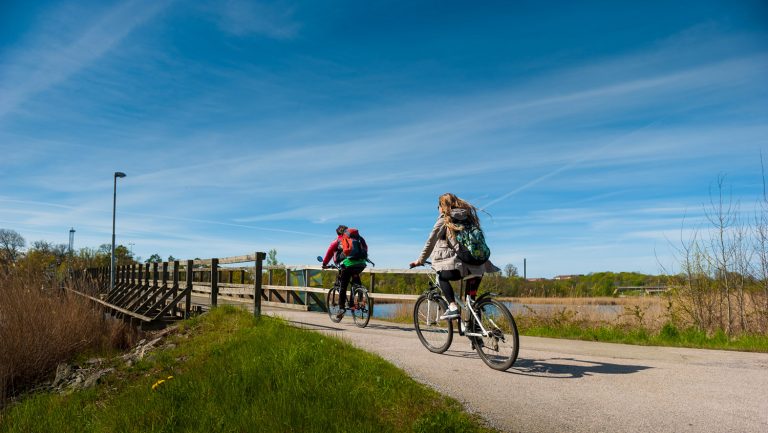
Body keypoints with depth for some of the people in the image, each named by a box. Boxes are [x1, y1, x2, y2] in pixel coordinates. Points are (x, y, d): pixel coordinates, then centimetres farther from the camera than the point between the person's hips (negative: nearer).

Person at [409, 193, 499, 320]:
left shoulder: (445, 219, 5)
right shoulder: (469, 216, 19)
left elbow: (431, 242, 2)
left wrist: (420, 260, 8)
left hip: (458, 266, -5)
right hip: (477, 265, 5)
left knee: (442, 277, 19)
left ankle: (453, 307, -3)